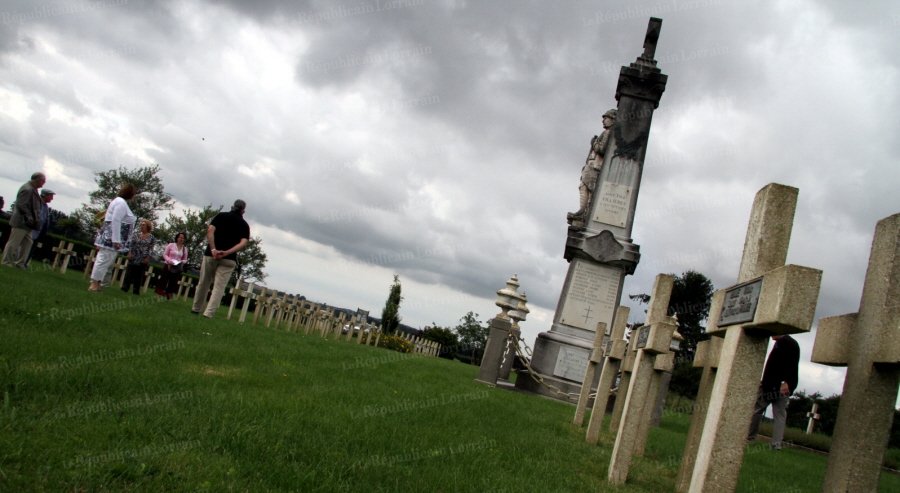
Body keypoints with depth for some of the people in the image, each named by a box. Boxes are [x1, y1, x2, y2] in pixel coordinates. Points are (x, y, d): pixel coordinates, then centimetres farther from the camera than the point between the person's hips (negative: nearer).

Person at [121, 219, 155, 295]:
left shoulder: (151, 238, 1)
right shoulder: (136, 234, 6)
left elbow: (151, 249, -1)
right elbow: (131, 244, 4)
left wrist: (147, 258, -9)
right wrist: (129, 253, -7)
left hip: (143, 259, -1)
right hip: (133, 257, 1)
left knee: (139, 275, 3)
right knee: (129, 272, 0)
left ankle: (136, 290, 9)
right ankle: (125, 288, 4)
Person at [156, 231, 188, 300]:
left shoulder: (185, 249, 4)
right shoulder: (171, 245, -3)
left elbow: (185, 259, 10)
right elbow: (165, 254, -1)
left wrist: (181, 262, -12)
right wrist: (169, 260, -17)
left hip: (177, 268, 3)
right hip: (168, 265, -3)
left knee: (173, 282, 5)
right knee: (163, 279, 0)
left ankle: (169, 297, 11)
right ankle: (159, 294, 8)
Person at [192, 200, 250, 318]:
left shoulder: (221, 215, 10)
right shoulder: (244, 225, 10)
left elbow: (210, 231, -7)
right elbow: (244, 243, -7)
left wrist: (213, 249, -13)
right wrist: (227, 252, -14)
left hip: (210, 254, 1)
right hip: (229, 259, -1)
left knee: (203, 283, 15)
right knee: (219, 287, -1)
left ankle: (196, 309, 26)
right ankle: (208, 314, -10)